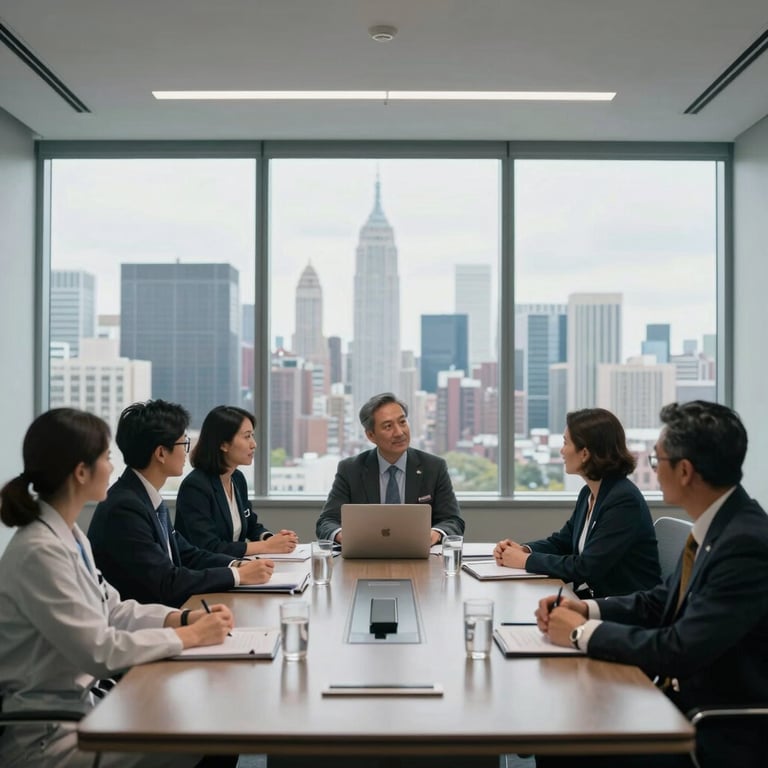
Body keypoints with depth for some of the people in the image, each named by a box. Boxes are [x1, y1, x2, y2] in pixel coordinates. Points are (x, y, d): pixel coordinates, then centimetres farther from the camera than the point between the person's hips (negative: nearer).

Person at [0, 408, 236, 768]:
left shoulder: (69, 536, 6)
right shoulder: (39, 551, -24)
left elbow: (112, 610, 11)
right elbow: (97, 651, -25)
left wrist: (182, 618, -4)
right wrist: (188, 636, -18)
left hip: (81, 703, 9)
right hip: (44, 732, -8)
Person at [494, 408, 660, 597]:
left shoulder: (624, 500, -20)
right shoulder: (588, 493, 6)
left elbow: (586, 568, -22)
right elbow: (562, 541, 17)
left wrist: (527, 560, -14)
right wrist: (524, 549, -2)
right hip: (589, 597, 7)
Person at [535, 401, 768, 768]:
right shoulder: (715, 524, 2)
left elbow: (679, 651, -28)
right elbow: (663, 600, 12)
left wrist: (584, 632, -16)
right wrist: (588, 609, -3)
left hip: (723, 735, -7)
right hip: (684, 700, 7)